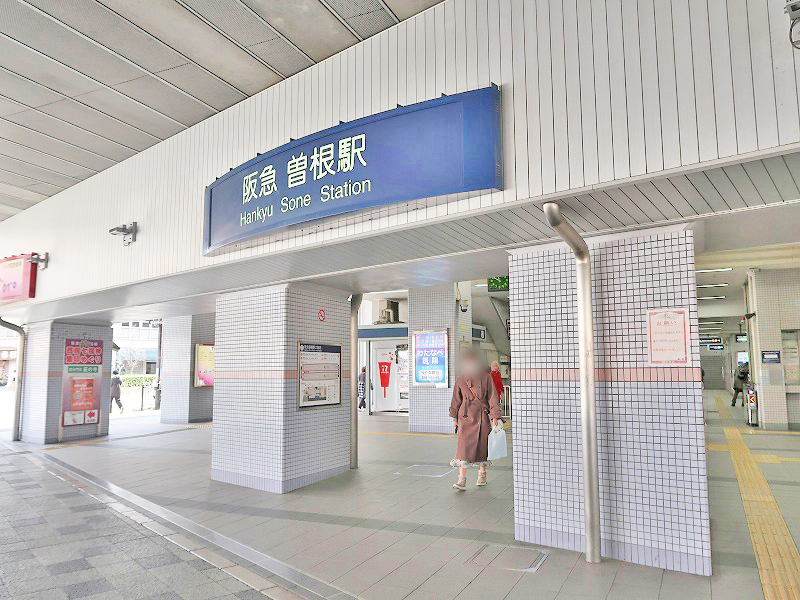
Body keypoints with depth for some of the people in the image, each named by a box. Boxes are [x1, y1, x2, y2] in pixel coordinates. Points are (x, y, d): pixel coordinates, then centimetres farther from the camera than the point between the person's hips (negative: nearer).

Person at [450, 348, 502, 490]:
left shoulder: (486, 377, -1)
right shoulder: (461, 379, 3)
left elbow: (492, 397, 0)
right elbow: (456, 400, 10)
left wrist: (494, 416, -6)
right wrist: (455, 418, 10)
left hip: (483, 416, 0)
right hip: (466, 416, 1)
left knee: (483, 446, 9)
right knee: (463, 447, -7)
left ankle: (482, 475, 30)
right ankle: (462, 480, -5)